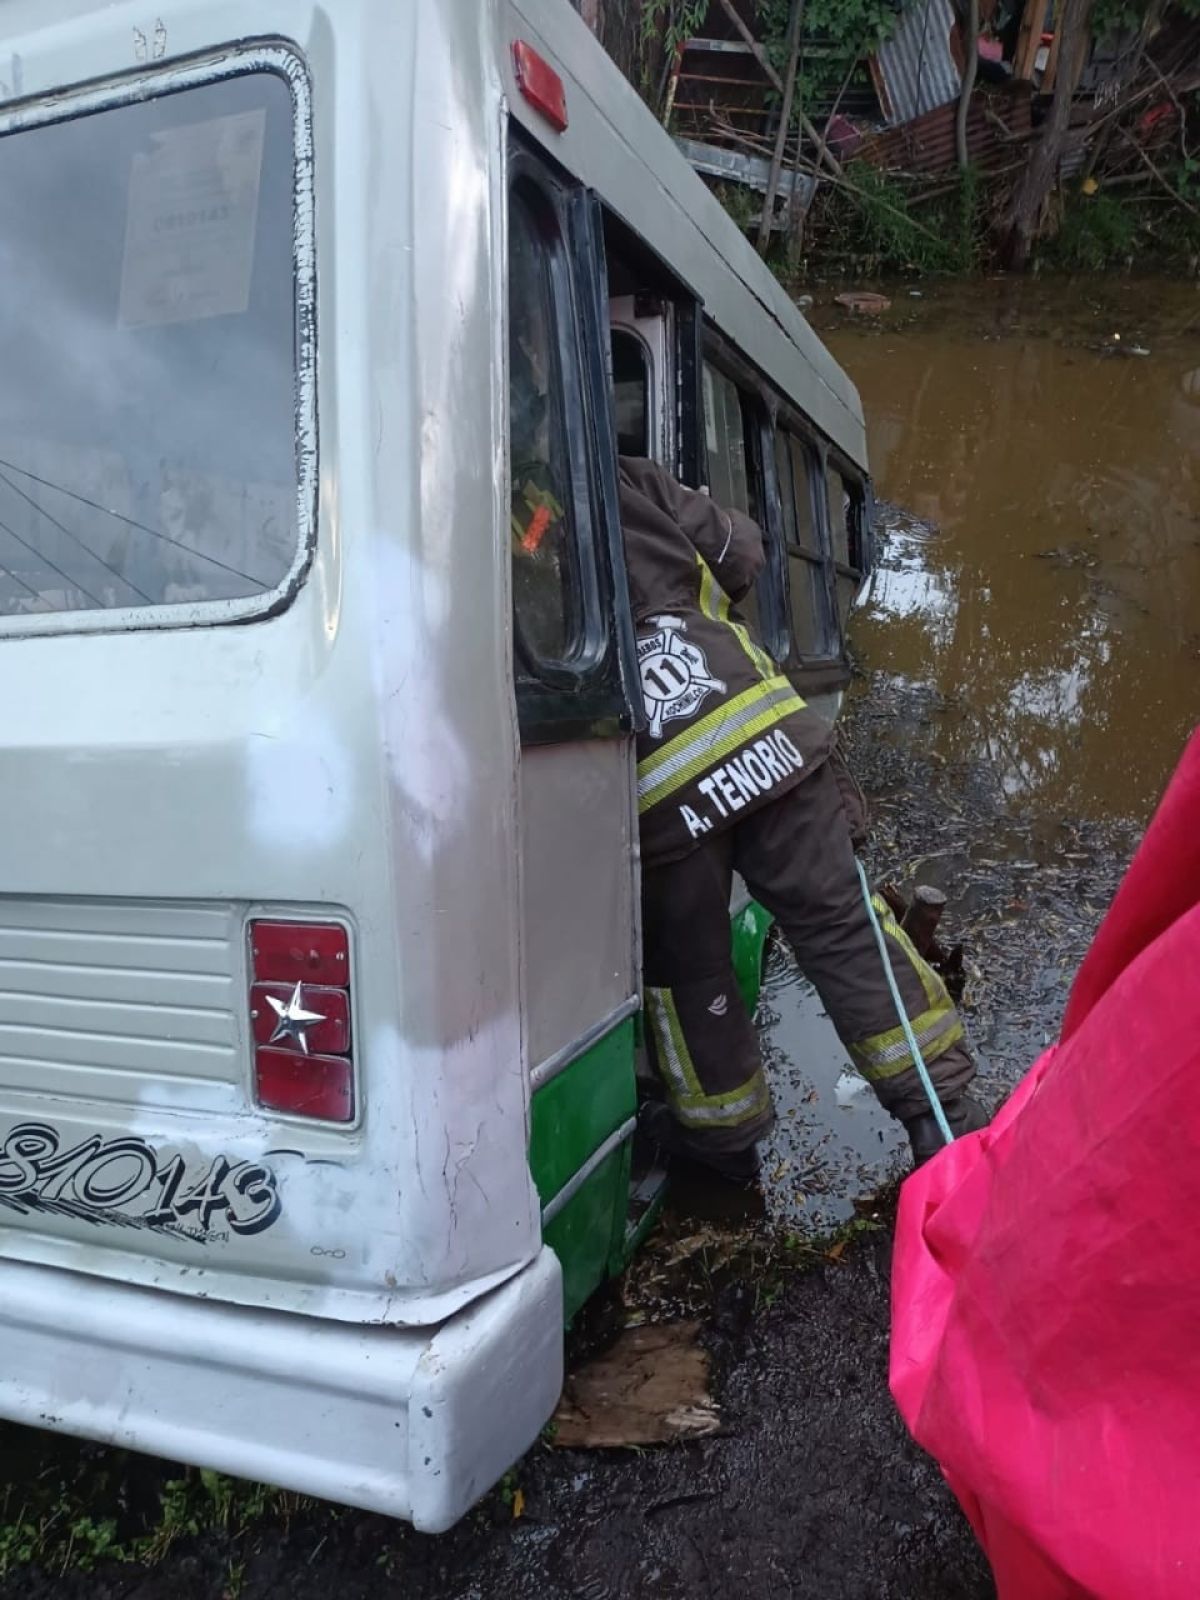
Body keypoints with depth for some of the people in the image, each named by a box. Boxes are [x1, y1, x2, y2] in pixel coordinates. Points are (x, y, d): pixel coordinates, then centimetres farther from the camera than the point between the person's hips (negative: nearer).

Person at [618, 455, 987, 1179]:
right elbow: (739, 554, 20)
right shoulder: (623, 484, 15)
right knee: (837, 918, 11)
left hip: (653, 790, -1)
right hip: (762, 736, 2)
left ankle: (724, 1132, 37)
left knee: (686, 965, 18)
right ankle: (945, 1108, 19)